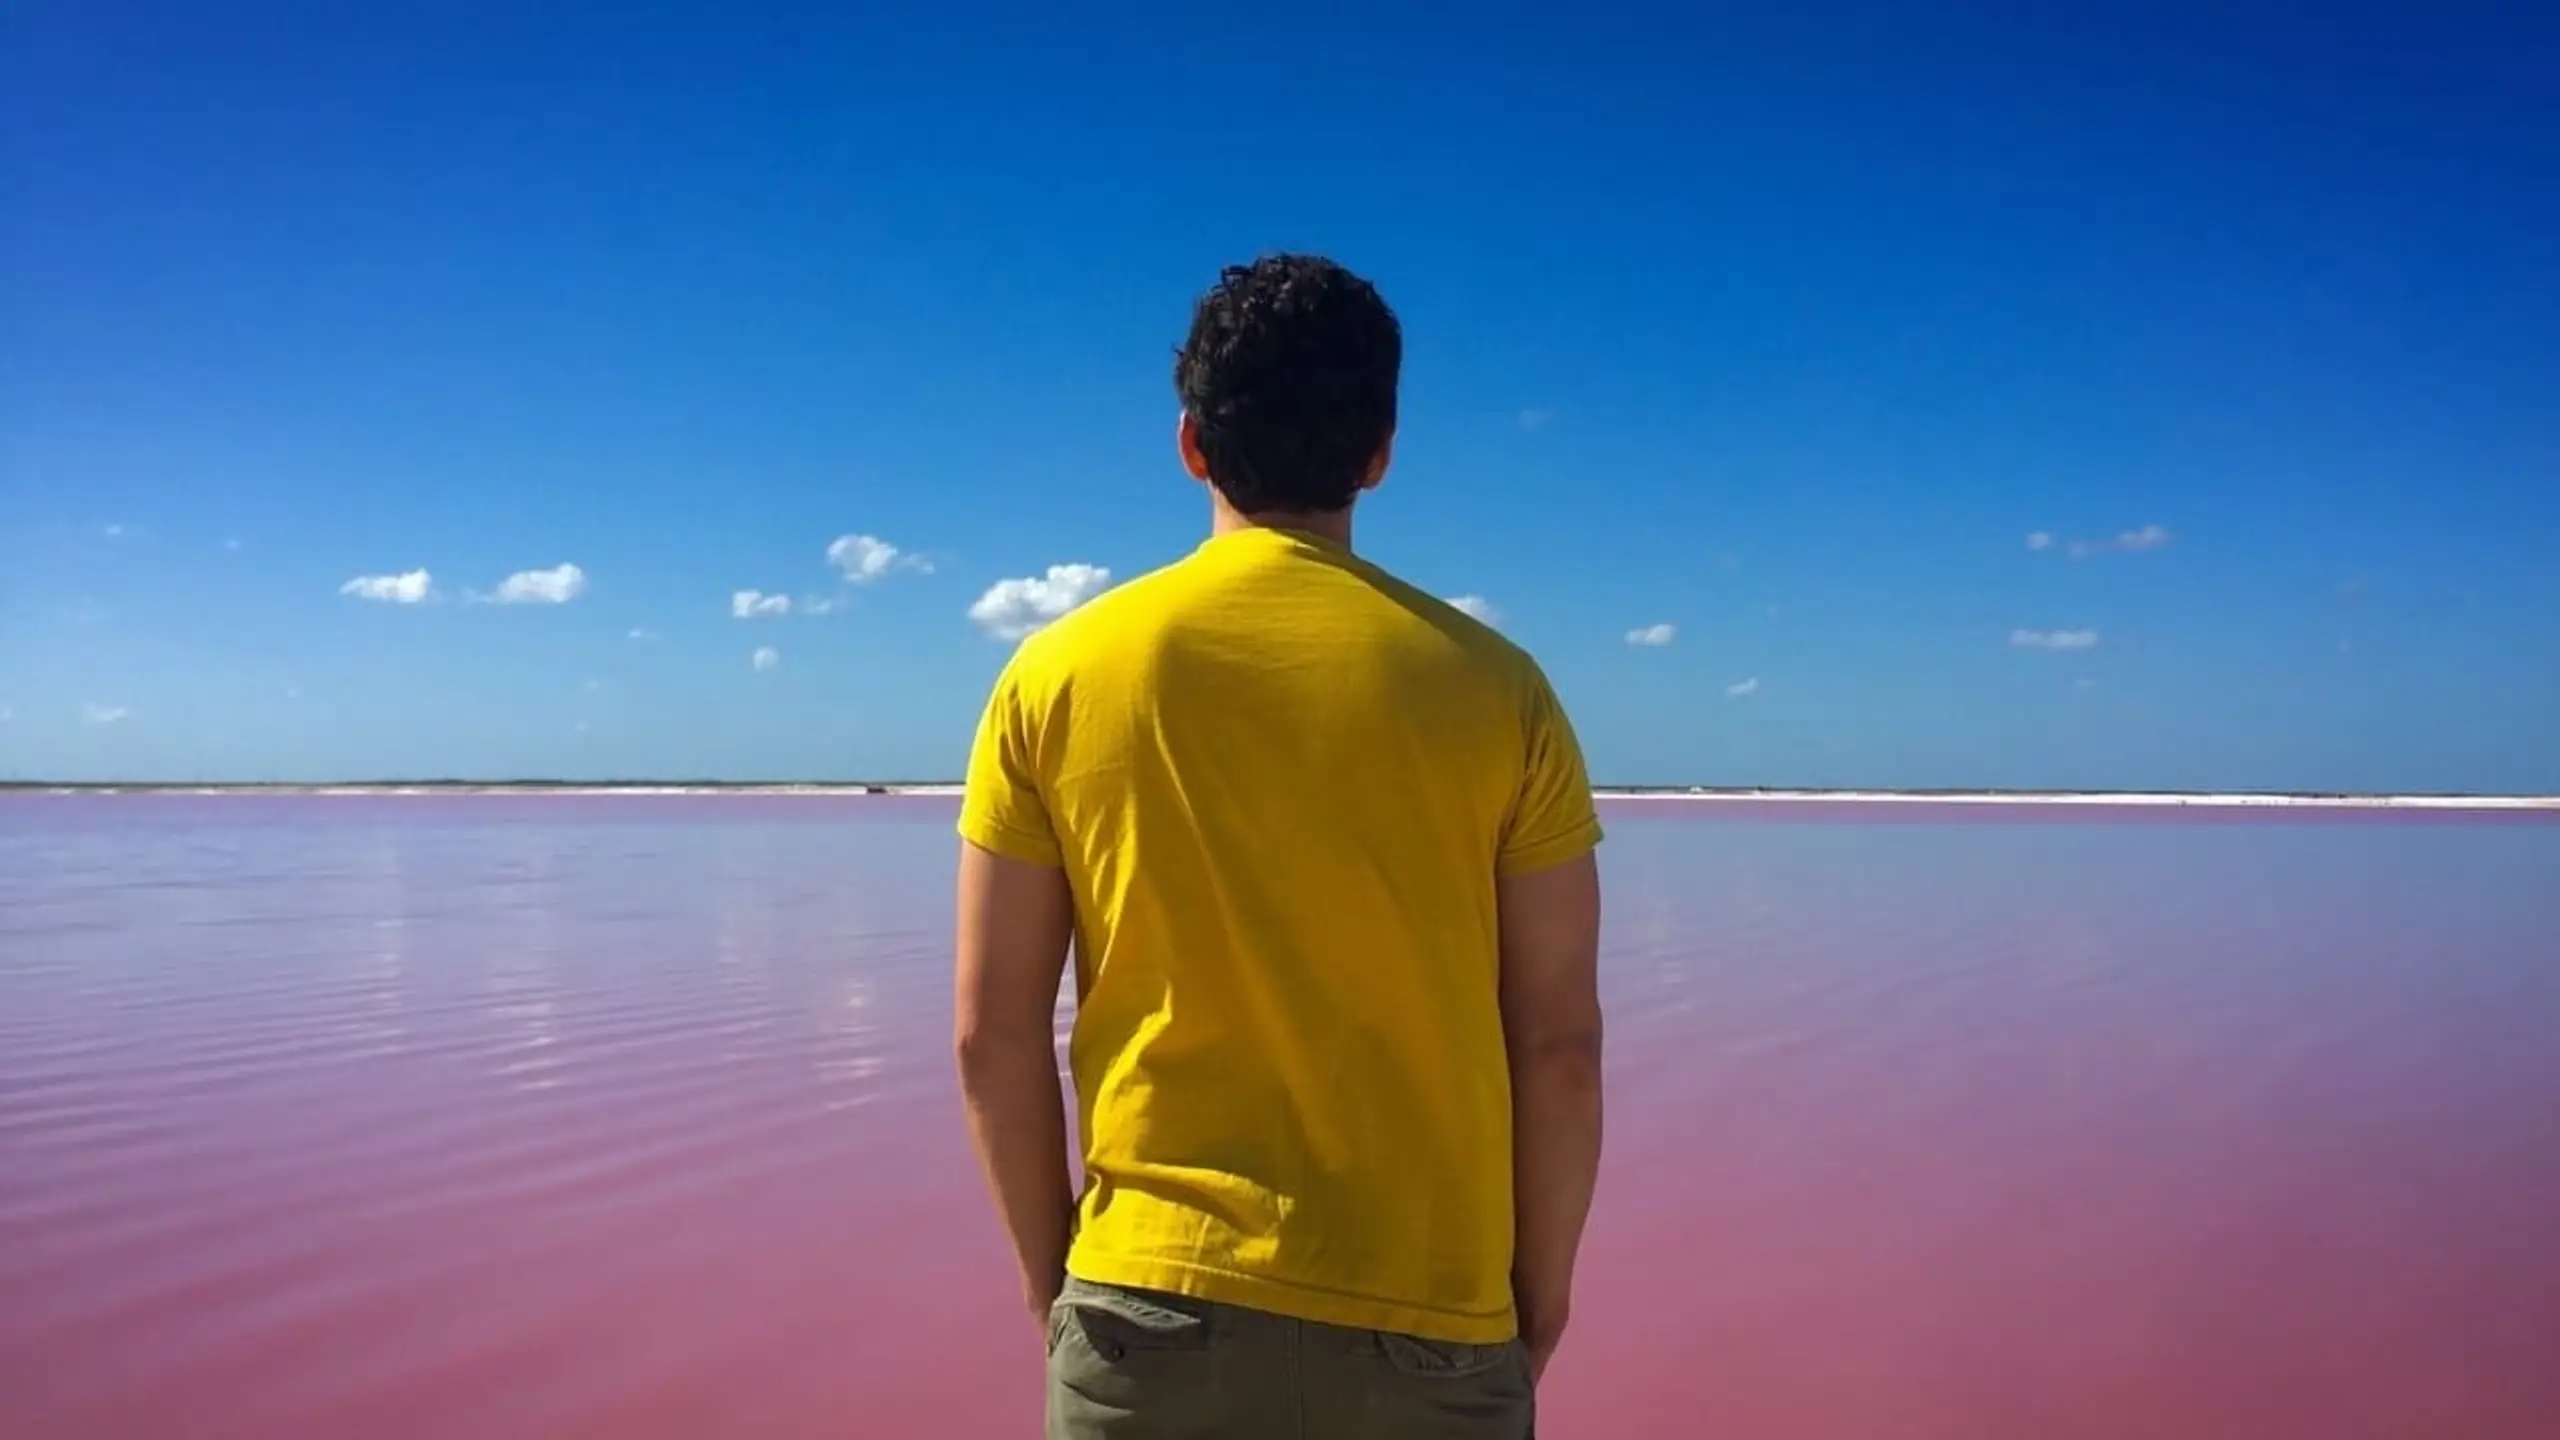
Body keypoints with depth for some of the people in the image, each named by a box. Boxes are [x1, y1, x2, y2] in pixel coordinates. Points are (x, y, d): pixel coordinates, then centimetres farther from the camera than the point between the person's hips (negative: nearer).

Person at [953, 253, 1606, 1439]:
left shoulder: (1058, 676, -4)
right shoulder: (1493, 688, -6)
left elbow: (992, 1035, -2)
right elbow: (1560, 1044, -3)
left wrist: (1052, 1275, 11)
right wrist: (1540, 1291, 10)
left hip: (1151, 1313, 1)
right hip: (1428, 1329, 0)